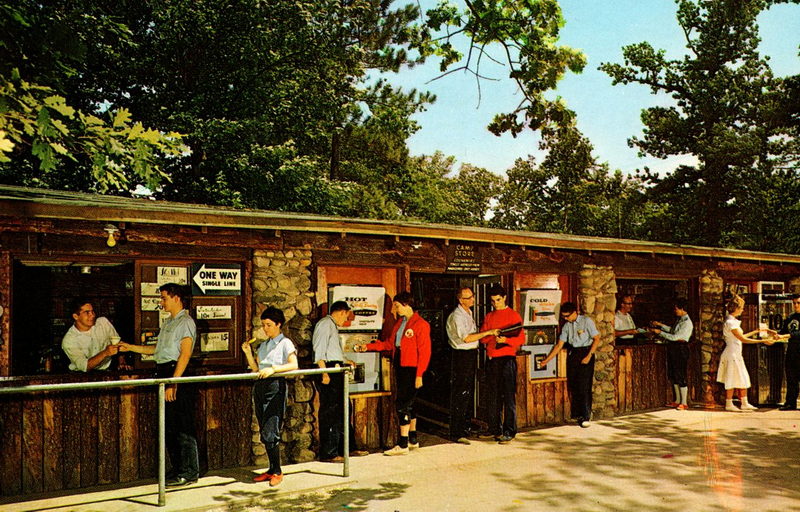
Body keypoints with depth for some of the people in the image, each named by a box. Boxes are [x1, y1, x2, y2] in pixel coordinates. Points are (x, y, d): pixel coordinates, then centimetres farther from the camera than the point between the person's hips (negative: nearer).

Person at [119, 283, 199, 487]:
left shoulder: (186, 322, -9)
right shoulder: (168, 323, 20)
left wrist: (173, 383, -21)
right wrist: (130, 347, 21)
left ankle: (189, 472, 2)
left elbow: (184, 355, -16)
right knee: (168, 426, 13)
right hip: (164, 374, 10)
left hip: (177, 374, -10)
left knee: (183, 426, -5)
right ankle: (178, 470, 22)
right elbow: (158, 349, 24)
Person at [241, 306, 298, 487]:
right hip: (260, 387, 7)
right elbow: (256, 369, 16)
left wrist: (274, 369, -25)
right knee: (264, 433, 9)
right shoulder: (263, 346, 19)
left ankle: (277, 471, 0)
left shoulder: (285, 343, 0)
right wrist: (248, 353, 5)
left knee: (270, 432, -11)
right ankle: (272, 470, 18)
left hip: (276, 386, -7)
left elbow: (294, 365, -13)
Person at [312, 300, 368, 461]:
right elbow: (319, 351, -18)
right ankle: (328, 453, -2)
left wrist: (345, 362, 35)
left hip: (336, 372, 10)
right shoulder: (325, 324, -9)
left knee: (343, 409, 14)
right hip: (329, 371, -10)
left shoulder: (333, 326, 22)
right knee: (329, 413, -7)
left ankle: (348, 448, 23)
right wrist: (324, 373, -24)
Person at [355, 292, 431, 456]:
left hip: (412, 369, -8)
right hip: (400, 367, 8)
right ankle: (413, 440, 27)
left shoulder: (421, 324, -12)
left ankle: (403, 445, -3)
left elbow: (424, 351, -14)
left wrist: (419, 374, -17)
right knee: (408, 403, 15)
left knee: (402, 403, -10)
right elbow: (389, 344, 19)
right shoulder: (399, 323, 14)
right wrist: (368, 347, 13)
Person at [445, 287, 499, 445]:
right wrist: (488, 332, -20)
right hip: (461, 356, -9)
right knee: (459, 395, -7)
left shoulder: (469, 313, 14)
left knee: (469, 393, 16)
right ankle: (457, 433, -4)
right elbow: (466, 338, -23)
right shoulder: (456, 316, -16)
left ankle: (465, 427, 27)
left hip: (471, 354, 9)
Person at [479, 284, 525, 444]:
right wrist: (492, 334, -10)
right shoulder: (488, 316, 15)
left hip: (507, 359, -5)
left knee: (509, 397, -5)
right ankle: (494, 429, 19)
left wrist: (506, 339, -22)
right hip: (491, 360, 5)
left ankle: (509, 432, -3)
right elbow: (482, 338, 10)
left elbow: (521, 338, -6)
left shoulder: (513, 315, 0)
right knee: (494, 397, 10)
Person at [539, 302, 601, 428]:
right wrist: (546, 360, 7)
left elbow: (597, 339, -7)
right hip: (572, 354, 5)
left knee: (584, 386, -9)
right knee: (572, 385, 4)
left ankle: (586, 417, -1)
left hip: (585, 353, -5)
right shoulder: (567, 326, 9)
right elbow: (559, 345, 11)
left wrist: (589, 356, -15)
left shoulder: (587, 321, -6)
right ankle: (577, 414, 15)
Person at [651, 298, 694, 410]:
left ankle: (684, 403, 4)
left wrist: (660, 332, -14)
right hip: (673, 348, 9)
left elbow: (675, 337, -19)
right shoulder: (679, 319, 11)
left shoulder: (687, 323, -16)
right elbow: (672, 330, 27)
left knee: (680, 376, -4)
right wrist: (660, 325, 22)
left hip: (681, 349, -9)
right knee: (673, 375, 13)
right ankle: (677, 401, 23)